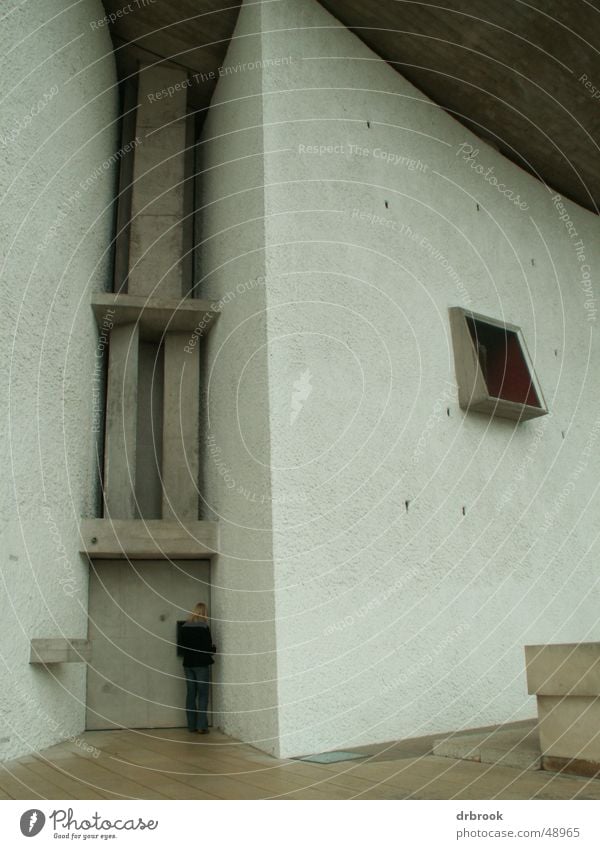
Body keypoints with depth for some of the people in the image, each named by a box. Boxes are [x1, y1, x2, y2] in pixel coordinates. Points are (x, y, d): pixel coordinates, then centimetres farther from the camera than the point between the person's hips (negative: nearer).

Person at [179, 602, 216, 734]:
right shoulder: (204, 628, -13)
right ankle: (201, 726, -2)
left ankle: (191, 725, 15)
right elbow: (208, 648, -12)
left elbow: (180, 647, 7)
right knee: (203, 695, 2)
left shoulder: (184, 627, 2)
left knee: (191, 694, 11)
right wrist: (214, 649, 9)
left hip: (188, 664, 5)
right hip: (201, 665, -5)